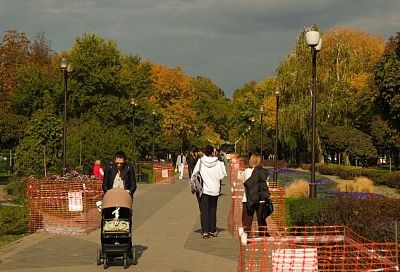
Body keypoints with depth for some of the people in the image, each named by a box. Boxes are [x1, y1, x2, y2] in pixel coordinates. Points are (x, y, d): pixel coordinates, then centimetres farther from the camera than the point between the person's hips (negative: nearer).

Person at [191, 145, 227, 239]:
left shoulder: (200, 161, -8)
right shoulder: (217, 163, -6)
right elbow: (221, 176, -3)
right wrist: (223, 166, 11)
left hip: (203, 189, -1)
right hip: (214, 190, 2)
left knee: (204, 211, 2)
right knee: (212, 210, 14)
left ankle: (205, 231, -4)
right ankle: (212, 230, 19)